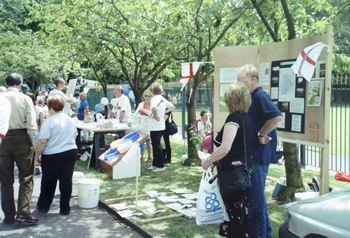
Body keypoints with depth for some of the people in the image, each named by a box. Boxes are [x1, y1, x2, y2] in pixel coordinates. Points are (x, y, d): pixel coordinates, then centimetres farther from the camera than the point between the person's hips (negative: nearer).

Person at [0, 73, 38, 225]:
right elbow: (31, 124, -9)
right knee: (26, 178, 8)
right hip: (21, 138, -2)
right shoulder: (25, 99, -5)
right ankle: (23, 212, -1)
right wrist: (34, 143, 0)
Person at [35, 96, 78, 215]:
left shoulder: (49, 120, -13)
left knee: (49, 182, 10)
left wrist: (37, 155, -6)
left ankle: (43, 207, 24)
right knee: (66, 181, 8)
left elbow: (42, 141, -16)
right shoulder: (70, 119, 8)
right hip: (71, 152, 5)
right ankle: (65, 208, 14)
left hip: (52, 155, -5)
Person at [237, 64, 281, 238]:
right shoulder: (250, 98, 12)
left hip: (260, 152, -10)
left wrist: (261, 135, -18)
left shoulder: (260, 96, -16)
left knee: (255, 194, -2)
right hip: (252, 151, 10)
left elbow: (276, 117, -27)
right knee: (254, 193, 17)